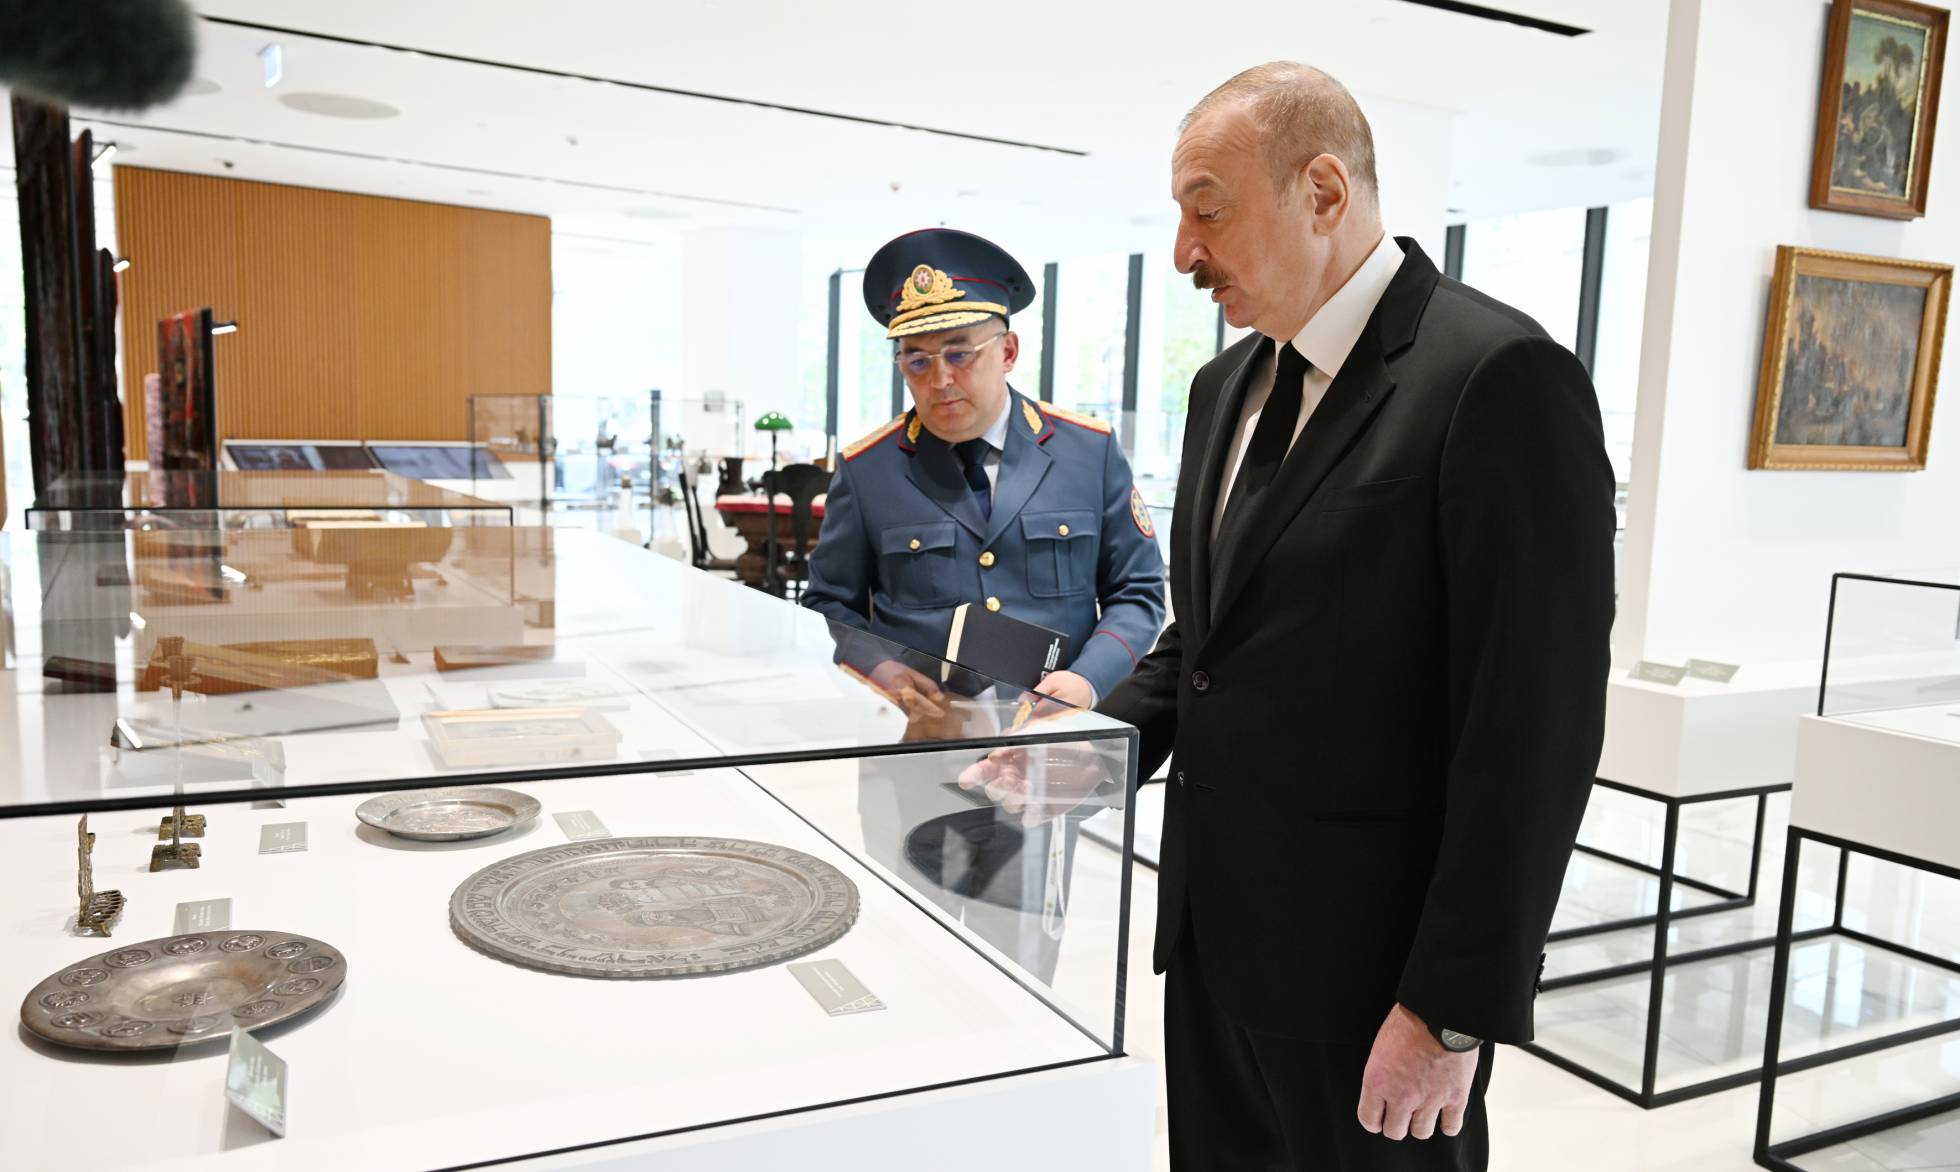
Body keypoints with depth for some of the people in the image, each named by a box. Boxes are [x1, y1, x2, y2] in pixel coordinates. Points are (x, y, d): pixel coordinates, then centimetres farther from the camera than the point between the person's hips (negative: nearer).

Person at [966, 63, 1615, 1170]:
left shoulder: (1501, 376, -16)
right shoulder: (1227, 384, 9)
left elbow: (1535, 730, -18)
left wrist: (1455, 1012, -16)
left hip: (1369, 959, -7)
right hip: (1215, 932, 7)